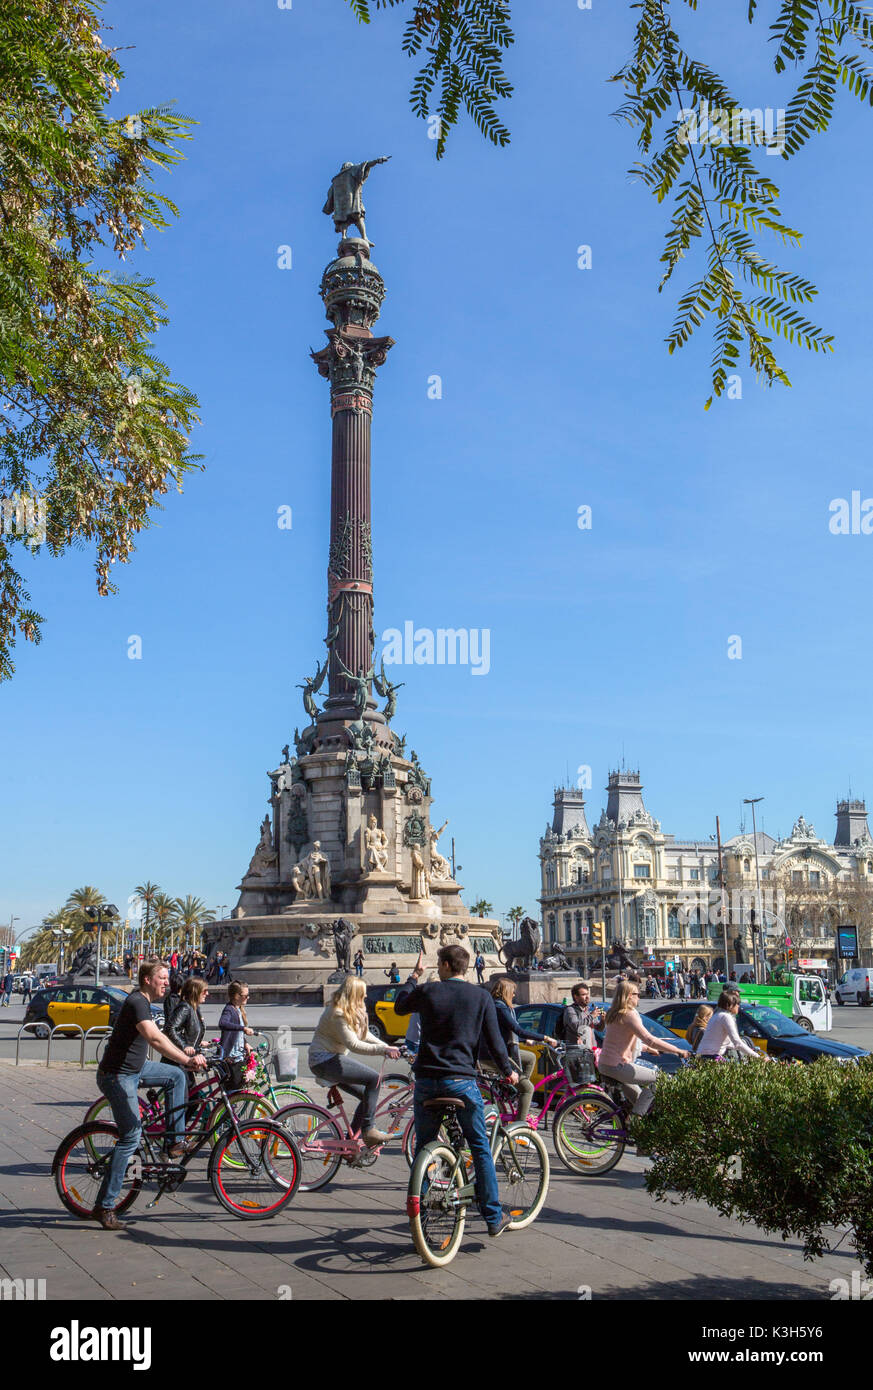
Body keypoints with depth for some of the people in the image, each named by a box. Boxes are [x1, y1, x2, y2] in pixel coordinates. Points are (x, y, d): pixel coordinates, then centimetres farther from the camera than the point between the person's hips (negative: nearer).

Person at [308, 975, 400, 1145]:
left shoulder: (352, 1010, 12)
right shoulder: (338, 1013, -20)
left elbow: (364, 1034, 18)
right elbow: (353, 1045, -25)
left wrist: (387, 1047, 7)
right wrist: (382, 1050, -29)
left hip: (333, 1058, 10)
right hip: (324, 1060, -10)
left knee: (369, 1096, 5)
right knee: (373, 1078, -20)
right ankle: (368, 1130, -15)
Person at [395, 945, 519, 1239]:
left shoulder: (428, 991, 0)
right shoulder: (481, 997, 0)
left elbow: (399, 1006, 19)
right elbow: (494, 1039, 2)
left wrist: (414, 976, 31)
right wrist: (508, 1071, 18)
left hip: (426, 1080, 1)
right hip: (462, 1080, -1)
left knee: (423, 1149, 13)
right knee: (480, 1149, 10)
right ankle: (494, 1219, 12)